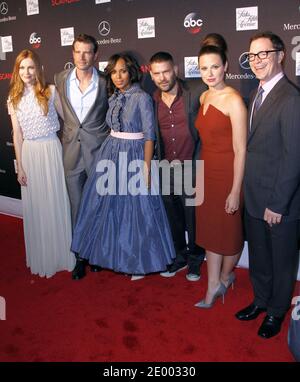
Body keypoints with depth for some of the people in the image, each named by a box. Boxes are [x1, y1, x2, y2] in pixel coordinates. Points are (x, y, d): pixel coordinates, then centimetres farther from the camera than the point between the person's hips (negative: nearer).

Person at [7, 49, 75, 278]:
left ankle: (61, 255, 23)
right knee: (34, 206, 10)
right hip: (28, 153, 3)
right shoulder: (14, 99, 5)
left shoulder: (51, 91, -3)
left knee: (56, 203, 5)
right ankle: (40, 257, 27)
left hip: (51, 150, -3)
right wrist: (19, 166, 3)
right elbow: (17, 135, 5)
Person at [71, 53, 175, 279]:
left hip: (133, 156, -6)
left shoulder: (142, 97, -9)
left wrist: (147, 169, -16)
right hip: (111, 155, 7)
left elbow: (149, 135, -12)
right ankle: (113, 254, 30)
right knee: (109, 206, 11)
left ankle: (139, 261, 20)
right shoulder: (114, 98, 10)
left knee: (135, 208, 2)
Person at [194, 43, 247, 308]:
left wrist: (235, 191, -17)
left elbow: (240, 150, -17)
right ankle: (213, 288, 25)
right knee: (209, 229, 12)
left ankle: (226, 276, 38)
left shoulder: (233, 100, -16)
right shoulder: (204, 97, 7)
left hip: (228, 174, -7)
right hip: (206, 172, 7)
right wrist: (201, 174, 12)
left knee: (229, 230, 12)